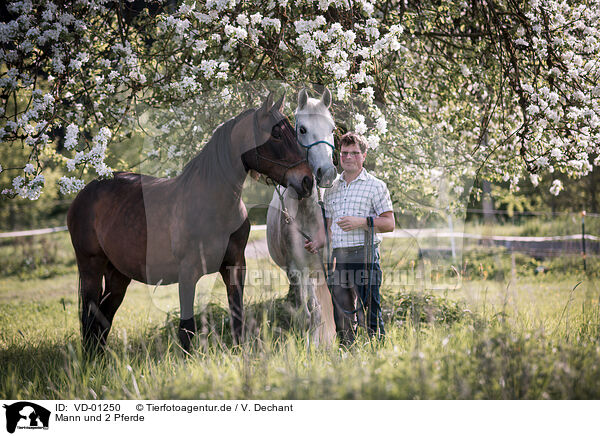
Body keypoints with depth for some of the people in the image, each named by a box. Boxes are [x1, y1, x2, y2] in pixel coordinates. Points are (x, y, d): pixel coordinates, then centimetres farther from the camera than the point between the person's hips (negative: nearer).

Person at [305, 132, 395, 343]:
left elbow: (389, 223, -2)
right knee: (341, 316, 8)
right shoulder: (332, 188, 18)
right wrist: (316, 243, 3)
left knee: (370, 313, -9)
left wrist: (361, 223, -16)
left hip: (364, 256, -5)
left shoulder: (375, 186, 3)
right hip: (338, 258, 5)